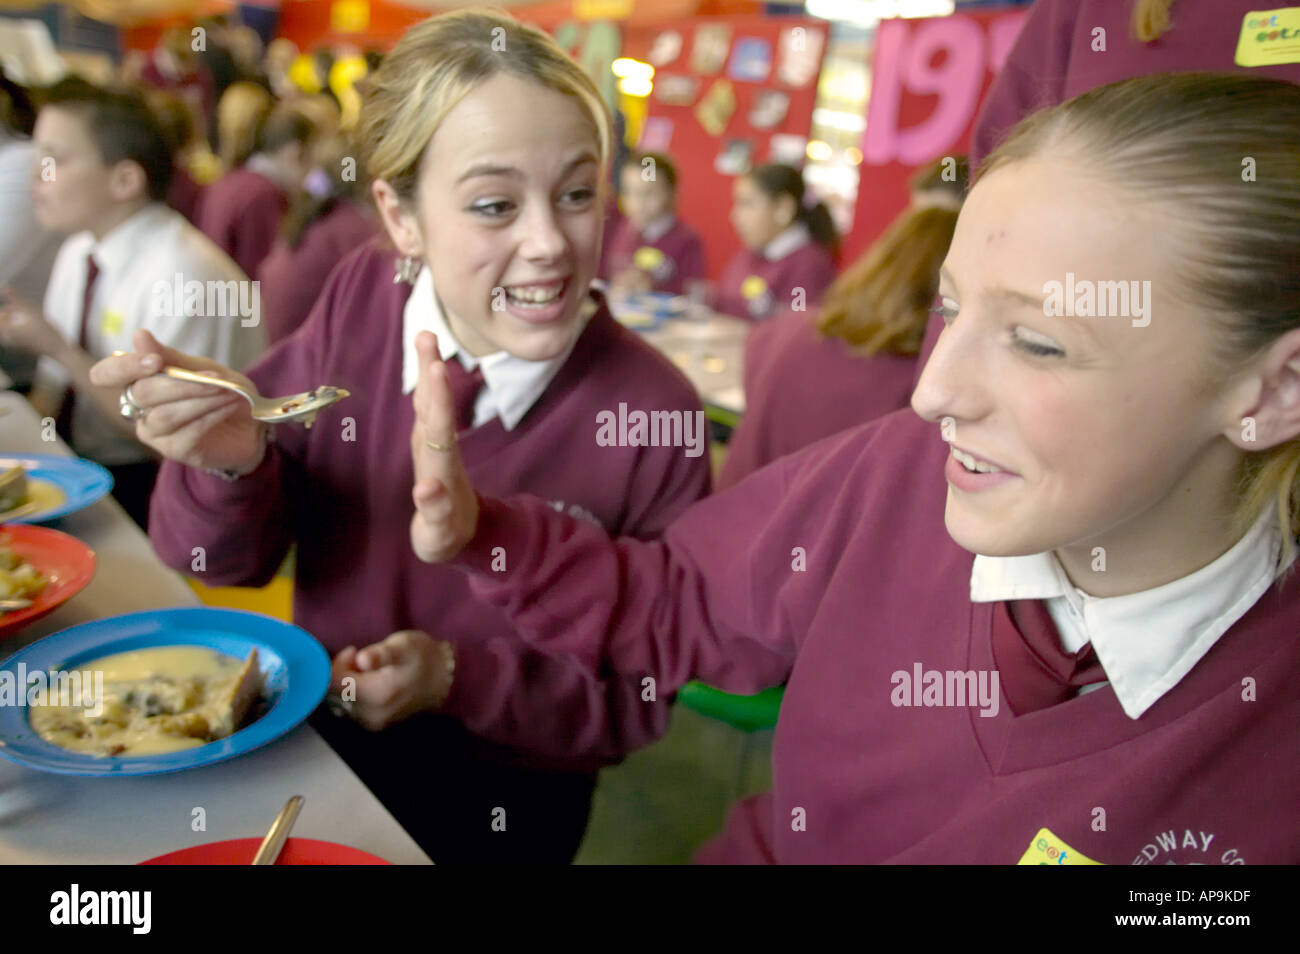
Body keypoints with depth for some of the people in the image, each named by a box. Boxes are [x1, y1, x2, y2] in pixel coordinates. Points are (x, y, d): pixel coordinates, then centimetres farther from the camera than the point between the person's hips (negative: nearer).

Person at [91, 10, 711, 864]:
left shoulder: (652, 413, -24)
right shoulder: (361, 299, -13)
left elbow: (645, 693, -13)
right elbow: (232, 559, -7)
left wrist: (459, 679, -25)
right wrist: (229, 464, -28)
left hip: (502, 799, -3)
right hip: (316, 740, 3)